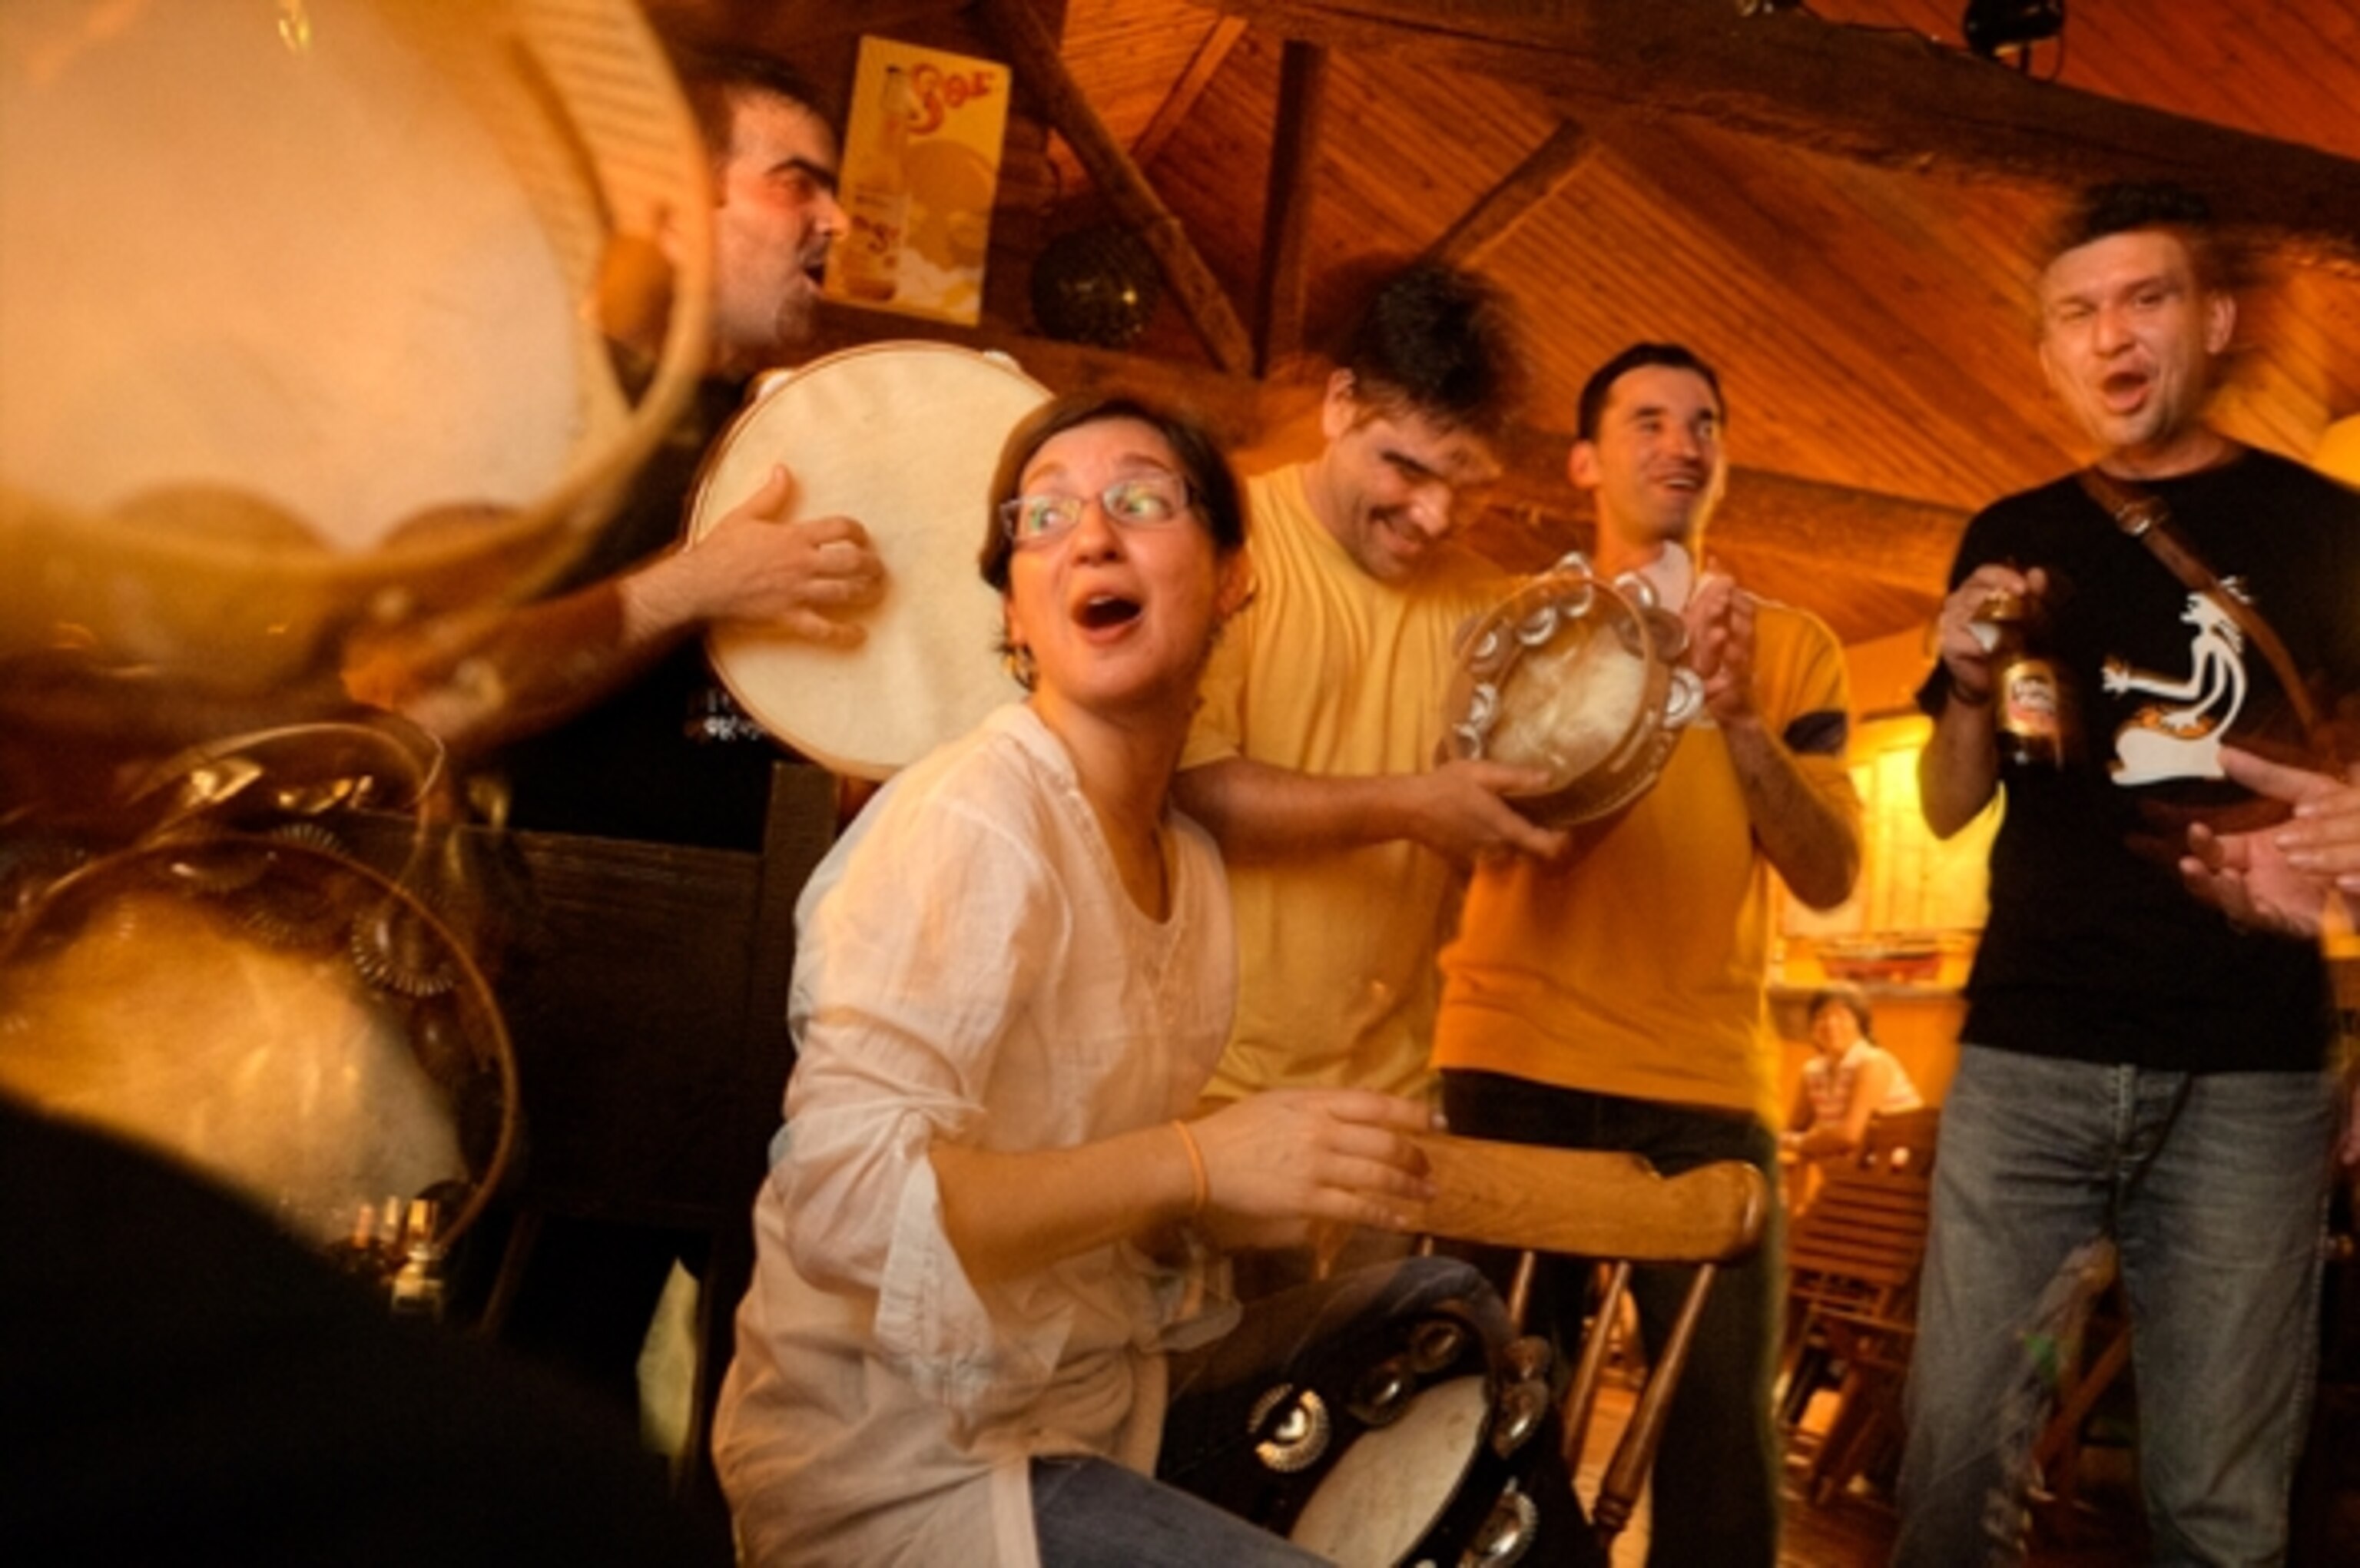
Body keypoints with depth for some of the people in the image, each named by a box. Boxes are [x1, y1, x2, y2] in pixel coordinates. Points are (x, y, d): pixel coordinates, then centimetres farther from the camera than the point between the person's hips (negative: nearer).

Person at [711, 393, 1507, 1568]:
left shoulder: (1188, 857, 5)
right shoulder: (972, 819, -20)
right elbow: (845, 1200, -28)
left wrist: (1310, 1180, -4)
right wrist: (1198, 1162, -30)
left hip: (1089, 1408, 8)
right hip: (909, 1469, -8)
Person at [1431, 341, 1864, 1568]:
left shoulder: (1790, 646, 8)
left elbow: (1829, 877, -1)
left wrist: (1739, 718, -16)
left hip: (1708, 1087, 1)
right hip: (1514, 1069, -1)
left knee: (1724, 1432, 2)